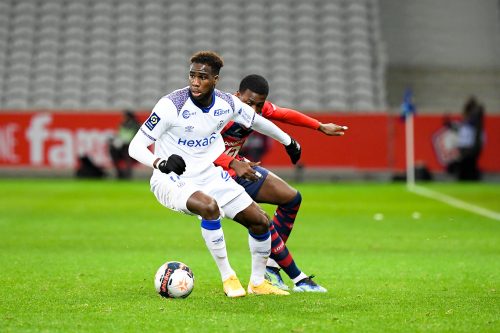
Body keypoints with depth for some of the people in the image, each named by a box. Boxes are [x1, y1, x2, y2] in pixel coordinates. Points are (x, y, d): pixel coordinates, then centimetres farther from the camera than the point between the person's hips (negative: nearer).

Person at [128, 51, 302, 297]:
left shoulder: (227, 103, -7)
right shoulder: (172, 105, -23)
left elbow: (256, 120, 16)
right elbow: (136, 146, -21)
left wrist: (288, 141, 29)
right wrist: (161, 162, -41)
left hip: (210, 175, 6)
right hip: (172, 180, -6)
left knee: (260, 221, 2)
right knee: (209, 206, -36)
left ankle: (258, 282, 25)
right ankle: (227, 277, -19)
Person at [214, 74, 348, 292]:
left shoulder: (261, 108, -5)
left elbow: (286, 115, 16)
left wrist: (321, 127, 22)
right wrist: (233, 164, -53)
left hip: (241, 167, 10)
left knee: (292, 198, 15)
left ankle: (270, 266, 16)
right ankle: (299, 280, -9)